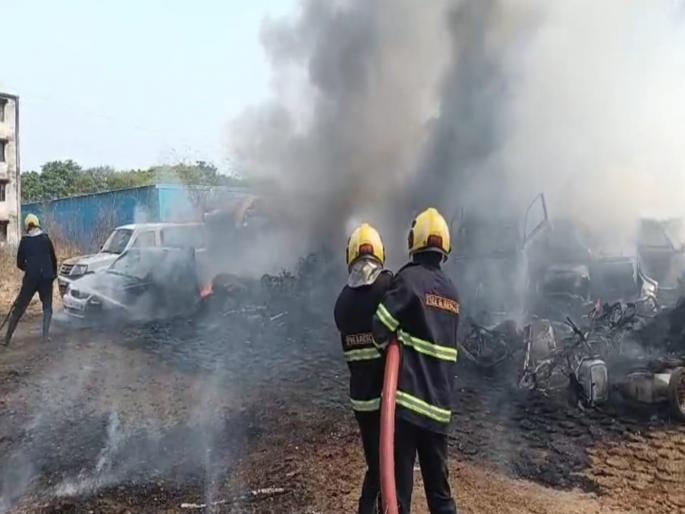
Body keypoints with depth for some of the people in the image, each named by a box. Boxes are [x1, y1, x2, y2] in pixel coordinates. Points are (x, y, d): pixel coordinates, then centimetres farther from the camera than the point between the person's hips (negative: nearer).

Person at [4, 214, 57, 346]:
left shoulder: (24, 241, 2)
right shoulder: (46, 239, 1)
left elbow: (20, 263, 6)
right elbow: (53, 259, 5)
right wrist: (53, 273, 21)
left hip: (30, 278, 0)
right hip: (46, 277, 0)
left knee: (18, 308, 7)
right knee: (47, 307, 13)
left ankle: (7, 338, 6)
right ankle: (45, 336, 1)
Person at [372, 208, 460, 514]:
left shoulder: (408, 278, -8)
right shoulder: (452, 291, 13)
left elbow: (380, 329, -11)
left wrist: (394, 344, 8)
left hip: (407, 397, -6)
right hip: (439, 404, 6)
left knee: (399, 487, -2)